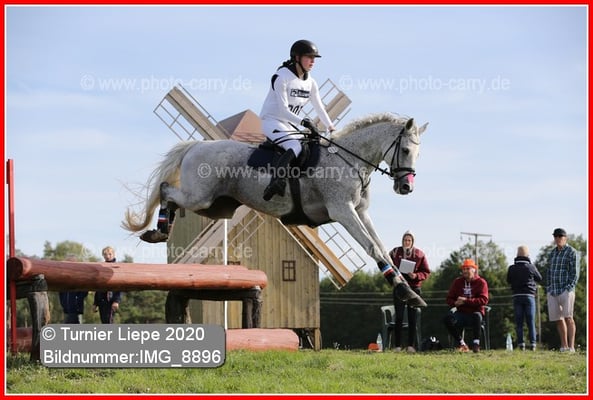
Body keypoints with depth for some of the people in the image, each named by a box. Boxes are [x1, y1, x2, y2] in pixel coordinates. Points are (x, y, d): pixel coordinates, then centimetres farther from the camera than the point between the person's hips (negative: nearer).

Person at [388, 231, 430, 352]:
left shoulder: (419, 254, 2)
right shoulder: (395, 252, 3)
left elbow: (426, 272, 4)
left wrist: (416, 276, -14)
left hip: (414, 288, 0)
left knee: (412, 318, 1)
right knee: (399, 317, -4)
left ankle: (411, 345, 4)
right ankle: (398, 346, -2)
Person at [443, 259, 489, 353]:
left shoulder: (481, 282, 0)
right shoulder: (457, 282, 12)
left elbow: (484, 300, -14)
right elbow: (449, 299, 12)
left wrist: (466, 301, -21)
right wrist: (455, 303, -14)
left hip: (475, 312, -4)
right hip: (461, 313, 4)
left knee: (477, 316, -39)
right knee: (448, 318, -26)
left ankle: (476, 343, -27)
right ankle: (461, 344, -14)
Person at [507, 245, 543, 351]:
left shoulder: (512, 268, -3)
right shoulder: (531, 267, -6)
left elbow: (508, 280, 11)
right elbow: (539, 278, 9)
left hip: (517, 297, 1)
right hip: (529, 296, -1)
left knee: (519, 323, 4)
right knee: (531, 322, 4)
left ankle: (520, 343, -5)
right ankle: (532, 343, -2)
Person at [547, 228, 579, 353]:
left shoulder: (571, 252, -2)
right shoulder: (552, 253, 17)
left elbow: (575, 272, -7)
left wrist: (570, 287, -15)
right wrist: (548, 288, 13)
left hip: (566, 290, -6)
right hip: (553, 291, 6)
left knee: (568, 318, -13)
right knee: (558, 319, 6)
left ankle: (571, 346, -16)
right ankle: (563, 346, 12)